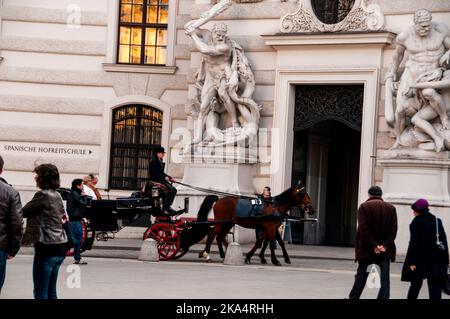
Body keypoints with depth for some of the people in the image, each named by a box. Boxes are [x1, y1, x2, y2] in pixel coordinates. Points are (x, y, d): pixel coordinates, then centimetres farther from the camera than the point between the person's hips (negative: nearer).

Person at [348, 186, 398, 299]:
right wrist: (385, 245, -6)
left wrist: (373, 245, -11)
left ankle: (353, 297, 17)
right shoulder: (391, 208, 6)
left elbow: (363, 228, -11)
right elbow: (393, 229, -2)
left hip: (366, 249, -1)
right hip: (385, 251, 1)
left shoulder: (364, 206, -2)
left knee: (361, 277, 10)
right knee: (384, 278, 0)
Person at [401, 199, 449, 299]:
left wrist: (412, 261, -12)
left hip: (421, 259, -3)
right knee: (435, 287, 2)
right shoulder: (437, 221, 7)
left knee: (416, 284, 9)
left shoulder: (416, 222, -7)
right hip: (437, 260, 3)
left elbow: (414, 242, -12)